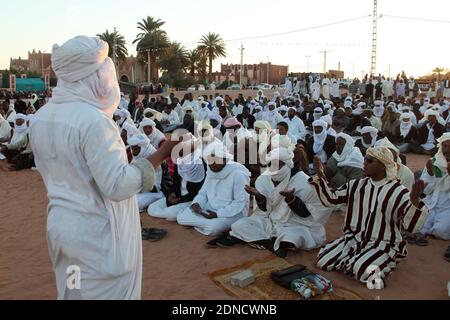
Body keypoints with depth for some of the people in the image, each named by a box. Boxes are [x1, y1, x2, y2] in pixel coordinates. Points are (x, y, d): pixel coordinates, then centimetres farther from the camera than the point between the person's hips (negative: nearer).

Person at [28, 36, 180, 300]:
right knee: (108, 293, 10)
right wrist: (161, 155, -21)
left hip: (61, 226, 8)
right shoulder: (93, 120, -24)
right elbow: (117, 186, -26)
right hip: (98, 233, -8)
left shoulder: (41, 117, 2)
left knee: (72, 293, 23)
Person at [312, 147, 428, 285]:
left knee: (363, 271, -30)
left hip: (383, 245, -4)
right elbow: (330, 199, 3)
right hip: (354, 238, 4)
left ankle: (383, 263, 4)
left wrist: (415, 199, -38)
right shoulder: (357, 185, 2)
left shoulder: (398, 192, -12)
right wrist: (320, 175, -7)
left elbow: (410, 225, -21)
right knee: (323, 261, -9)